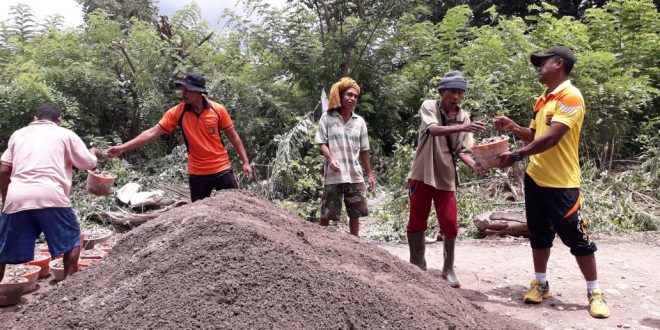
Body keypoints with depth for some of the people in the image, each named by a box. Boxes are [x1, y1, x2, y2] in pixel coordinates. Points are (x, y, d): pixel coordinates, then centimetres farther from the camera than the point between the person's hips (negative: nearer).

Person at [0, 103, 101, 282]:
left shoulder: (19, 134, 23)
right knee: (71, 241, 15)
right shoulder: (65, 134, 14)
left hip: (16, 197, 4)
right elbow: (89, 164, 16)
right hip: (50, 196, -3)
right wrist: (93, 153, 38)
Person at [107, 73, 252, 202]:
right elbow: (152, 133, -8)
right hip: (197, 173, 1)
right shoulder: (177, 112, -6)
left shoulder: (218, 110, -7)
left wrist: (245, 161, -1)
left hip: (222, 169, -1)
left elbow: (233, 136, 2)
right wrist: (123, 147, -15)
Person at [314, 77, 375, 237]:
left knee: (355, 213, 10)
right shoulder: (327, 117, 3)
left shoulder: (359, 121, 13)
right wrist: (330, 158, -21)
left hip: (355, 175, 4)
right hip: (333, 175, -4)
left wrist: (369, 174, 15)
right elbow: (322, 143, -2)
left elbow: (364, 150, 16)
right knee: (326, 214, -1)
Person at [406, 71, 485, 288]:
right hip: (422, 174, -2)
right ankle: (417, 265, 23)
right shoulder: (429, 107, -7)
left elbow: (461, 150, -1)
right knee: (417, 221, 7)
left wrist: (473, 164, -21)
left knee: (450, 223, 0)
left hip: (446, 177, 2)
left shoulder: (464, 117, 2)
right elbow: (434, 129, -27)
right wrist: (462, 127, -41)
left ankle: (448, 268, 17)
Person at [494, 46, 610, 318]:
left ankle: (595, 293, 13)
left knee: (576, 238, 0)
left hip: (561, 183, -8)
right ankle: (540, 284, 26)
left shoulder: (570, 97, -14)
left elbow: (552, 137, -24)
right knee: (539, 235, 14)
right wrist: (512, 127, 5)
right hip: (535, 178, 8)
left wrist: (516, 155, -24)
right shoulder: (543, 100, 13)